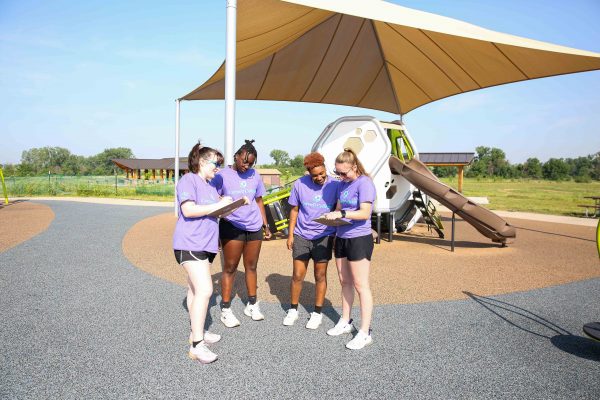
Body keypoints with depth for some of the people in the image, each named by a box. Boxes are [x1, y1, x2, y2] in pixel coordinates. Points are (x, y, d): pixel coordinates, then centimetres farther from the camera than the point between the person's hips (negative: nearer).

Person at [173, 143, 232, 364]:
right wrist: (218, 205, -18)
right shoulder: (188, 180, -9)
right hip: (190, 244, -9)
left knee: (195, 289, 18)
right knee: (204, 290, -15)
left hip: (206, 244, 9)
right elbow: (188, 210, -20)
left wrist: (226, 205, 5)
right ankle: (196, 345, -10)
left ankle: (197, 331, 29)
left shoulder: (210, 185, 18)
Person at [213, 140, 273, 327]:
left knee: (251, 267, 12)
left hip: (254, 227, 4)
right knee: (230, 268, 1)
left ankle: (252, 305, 26)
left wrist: (266, 225, 16)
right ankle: (226, 310, 12)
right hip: (231, 227, -4)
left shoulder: (254, 176, 8)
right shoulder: (222, 175, -4)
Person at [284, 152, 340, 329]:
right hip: (301, 236, 1)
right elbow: (294, 210, 4)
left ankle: (317, 313, 24)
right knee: (298, 275, 7)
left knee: (320, 276, 8)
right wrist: (290, 235, 4)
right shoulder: (299, 184, -5)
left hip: (324, 237, -1)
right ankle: (293, 310, 26)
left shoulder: (335, 185, -8)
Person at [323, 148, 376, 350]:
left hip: (359, 239, -8)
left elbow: (365, 213, -21)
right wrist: (332, 215, -3)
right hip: (341, 238, 8)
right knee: (344, 282, 17)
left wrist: (341, 214, -29)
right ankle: (345, 322, 31)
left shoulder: (364, 183, -14)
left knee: (361, 285, -2)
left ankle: (365, 332, 7)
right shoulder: (343, 183, 10)